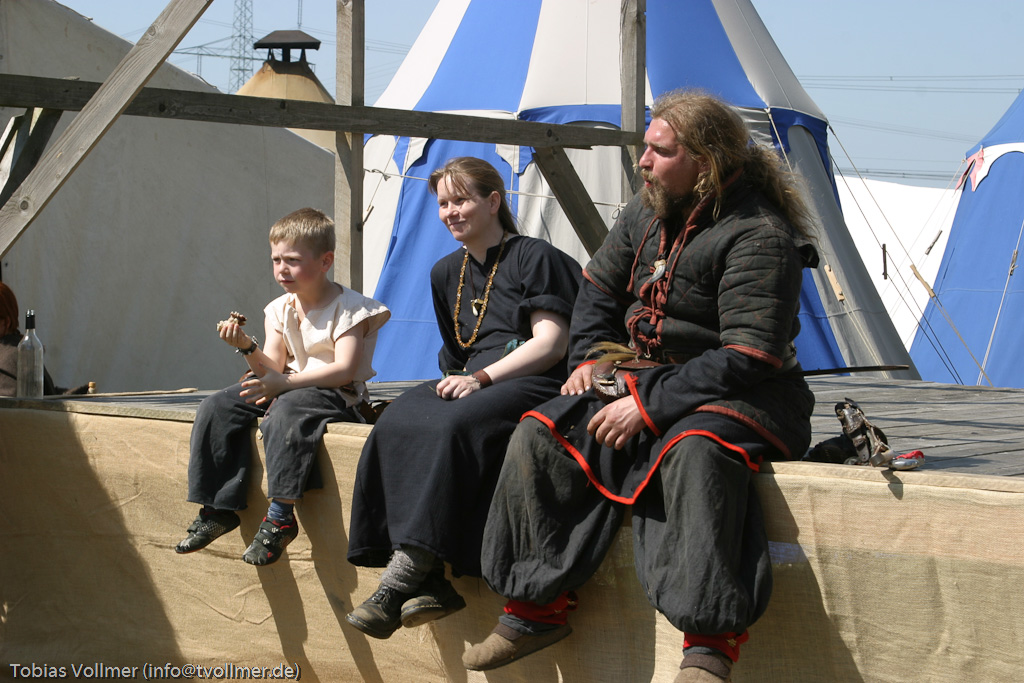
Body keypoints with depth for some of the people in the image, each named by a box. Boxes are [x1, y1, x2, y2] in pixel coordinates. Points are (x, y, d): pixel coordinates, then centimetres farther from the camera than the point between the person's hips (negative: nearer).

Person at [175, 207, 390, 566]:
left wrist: (284, 383, -26)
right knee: (216, 408, -10)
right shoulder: (279, 310, 11)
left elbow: (344, 369, -21)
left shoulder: (349, 308, -9)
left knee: (285, 412, -38)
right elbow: (273, 368, 5)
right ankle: (216, 509, -8)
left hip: (334, 394, -7)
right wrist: (248, 348, -16)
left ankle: (280, 516, -36)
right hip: (287, 387, 8)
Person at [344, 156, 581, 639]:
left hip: (534, 383, -6)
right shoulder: (446, 273, 23)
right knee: (395, 424, -25)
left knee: (454, 425, -36)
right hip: (474, 383, 6)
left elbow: (551, 343, -8)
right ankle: (429, 581, -35)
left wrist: (482, 377, -16)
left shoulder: (534, 257, 2)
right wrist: (460, 378, 8)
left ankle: (401, 577, -38)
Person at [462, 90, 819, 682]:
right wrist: (590, 360, 6)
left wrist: (647, 406, -25)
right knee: (539, 436, -9)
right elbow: (599, 288, 25)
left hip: (739, 396, -8)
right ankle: (538, 607, 0)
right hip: (641, 380, 8)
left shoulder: (758, 235, -18)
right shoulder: (647, 212, 7)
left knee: (694, 451, -40)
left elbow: (747, 358, -25)